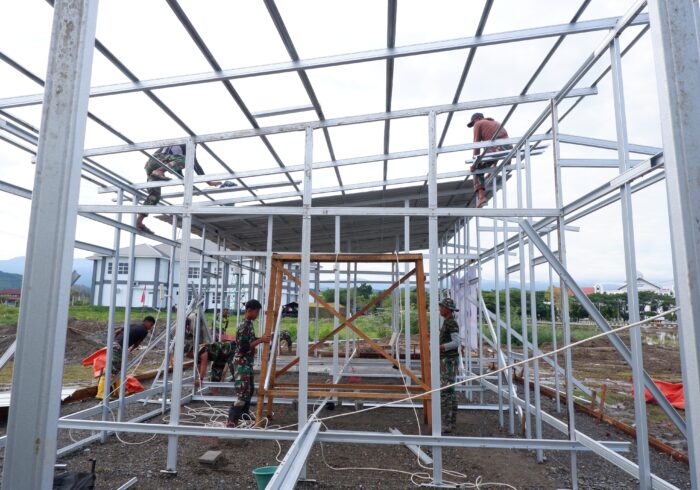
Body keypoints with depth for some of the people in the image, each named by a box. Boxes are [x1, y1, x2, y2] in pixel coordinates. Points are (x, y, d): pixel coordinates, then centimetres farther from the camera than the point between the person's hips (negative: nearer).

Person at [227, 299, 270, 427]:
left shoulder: (249, 324, 11)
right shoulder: (244, 326, -20)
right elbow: (244, 347, -25)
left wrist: (261, 339, 8)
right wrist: (260, 340, -23)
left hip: (247, 363, 10)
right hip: (242, 363, -10)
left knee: (249, 390, 18)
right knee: (242, 393, -10)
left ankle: (243, 416, 30)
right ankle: (232, 421, -7)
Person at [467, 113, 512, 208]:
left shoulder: (478, 124, 15)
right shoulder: (496, 123, 37)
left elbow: (476, 144, 7)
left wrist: (475, 163, 6)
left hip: (495, 148, -6)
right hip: (508, 147, 6)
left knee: (477, 169, 9)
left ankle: (481, 196, -7)